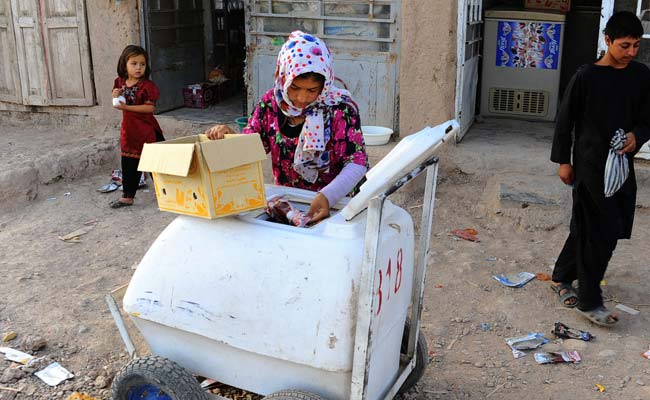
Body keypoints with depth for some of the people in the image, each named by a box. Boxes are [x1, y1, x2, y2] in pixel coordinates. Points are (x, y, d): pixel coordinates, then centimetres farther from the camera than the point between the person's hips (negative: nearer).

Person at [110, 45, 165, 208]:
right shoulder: (120, 83, 5)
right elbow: (118, 104, 17)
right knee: (129, 164, 14)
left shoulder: (147, 85, -15)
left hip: (146, 131, -6)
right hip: (128, 130, 6)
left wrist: (126, 107, -24)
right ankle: (127, 196, 25)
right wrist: (115, 96, -6)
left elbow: (150, 107, -21)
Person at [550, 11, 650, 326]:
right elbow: (565, 120, -4)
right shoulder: (586, 77, -10)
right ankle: (589, 302, 6)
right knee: (601, 233, -5)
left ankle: (561, 277, 32)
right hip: (591, 165, -5)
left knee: (587, 228, 14)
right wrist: (563, 160, -4)